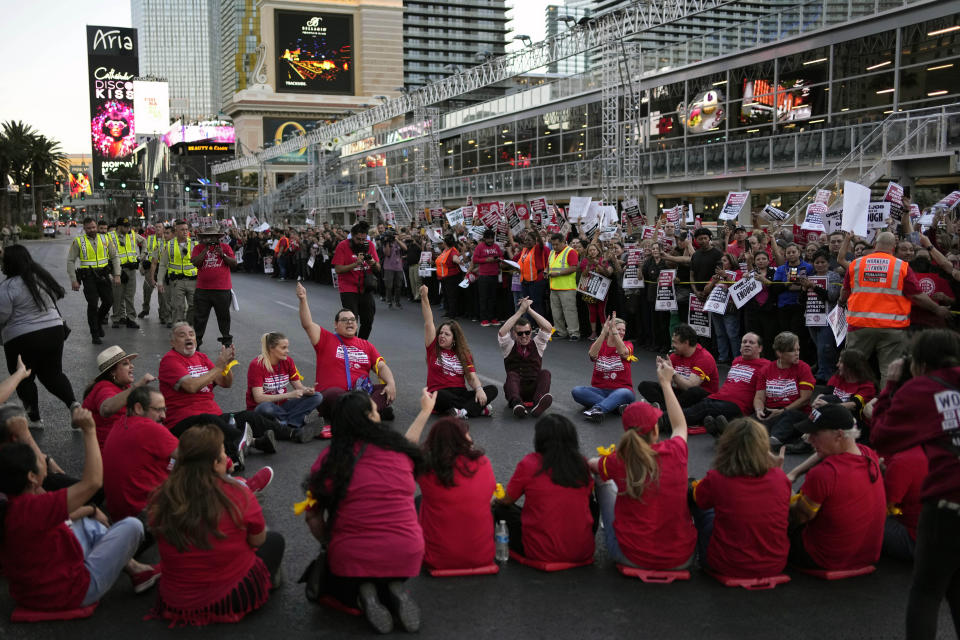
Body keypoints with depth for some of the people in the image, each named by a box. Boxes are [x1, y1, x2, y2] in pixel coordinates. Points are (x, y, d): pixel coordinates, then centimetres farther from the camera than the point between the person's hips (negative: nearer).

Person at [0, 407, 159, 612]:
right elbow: (92, 482, -34)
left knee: (87, 521, 26)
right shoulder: (32, 508, -32)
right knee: (132, 525, -5)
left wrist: (90, 510, 17)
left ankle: (132, 566, 25)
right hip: (68, 593, -9)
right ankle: (135, 572, 23)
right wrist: (89, 430, -27)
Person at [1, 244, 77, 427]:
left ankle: (35, 419, 17)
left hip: (22, 340, -6)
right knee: (53, 374, 16)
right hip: (54, 331, 6)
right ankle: (73, 403, -5)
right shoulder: (43, 277, 4)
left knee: (24, 380, 12)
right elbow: (56, 297, 15)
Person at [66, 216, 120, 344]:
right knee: (92, 304, -6)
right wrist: (73, 280, -7)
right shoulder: (78, 242, -2)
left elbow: (115, 257, 12)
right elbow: (70, 261, 0)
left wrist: (117, 275, 4)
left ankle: (99, 321, 33)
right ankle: (95, 335, 4)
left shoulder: (104, 239, 6)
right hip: (88, 277, -3)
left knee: (108, 301, 3)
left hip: (104, 275, 3)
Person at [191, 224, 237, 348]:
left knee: (224, 317, 11)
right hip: (203, 289, 0)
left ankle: (227, 340, 24)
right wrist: (206, 249, -12)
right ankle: (197, 341, 17)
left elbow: (234, 263, 0)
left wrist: (223, 255, -14)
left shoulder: (225, 247, 5)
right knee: (199, 317, 6)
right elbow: (195, 262, -11)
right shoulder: (199, 247, 4)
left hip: (222, 290, 0)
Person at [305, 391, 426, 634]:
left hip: (352, 561, -2)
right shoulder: (398, 449, -2)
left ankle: (362, 596, 0)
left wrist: (331, 546, 19)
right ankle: (393, 592, 2)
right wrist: (426, 411, 40)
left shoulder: (328, 459, -6)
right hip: (407, 558, 3)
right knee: (389, 578, 38)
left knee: (325, 578, 33)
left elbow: (313, 517, 1)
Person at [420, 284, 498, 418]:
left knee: (492, 390, -20)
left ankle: (464, 412, -39)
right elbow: (428, 322, -1)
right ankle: (479, 408, -30)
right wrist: (424, 298, -11)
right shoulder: (434, 348, 9)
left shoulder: (463, 354, 15)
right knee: (440, 396, -41)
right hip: (441, 394, -3)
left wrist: (479, 389, -18)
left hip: (460, 393, 3)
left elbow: (472, 377, 5)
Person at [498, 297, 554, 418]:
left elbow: (548, 328, -4)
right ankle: (517, 404, -61)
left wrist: (529, 309, -7)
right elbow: (502, 333, -12)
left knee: (545, 373, -27)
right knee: (512, 375, -32)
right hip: (514, 390, -1)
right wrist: (521, 310, -13)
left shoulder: (537, 344, 14)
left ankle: (537, 405, -55)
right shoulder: (509, 346, 10)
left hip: (534, 389, 1)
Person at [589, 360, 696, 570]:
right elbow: (680, 425, 15)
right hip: (681, 559, 2)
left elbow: (592, 464, 11)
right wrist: (666, 383, 23)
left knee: (604, 481, 16)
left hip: (632, 557, -1)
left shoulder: (618, 462, -14)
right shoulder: (675, 452, -11)